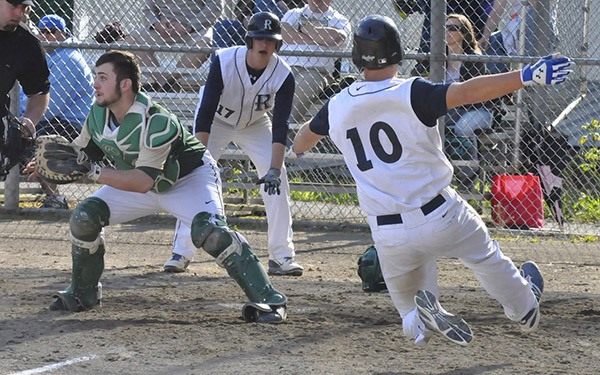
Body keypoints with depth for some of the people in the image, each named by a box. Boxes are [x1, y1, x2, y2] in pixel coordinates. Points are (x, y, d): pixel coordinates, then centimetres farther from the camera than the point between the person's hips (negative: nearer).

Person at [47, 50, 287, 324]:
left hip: (189, 178, -7)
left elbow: (143, 181, -41)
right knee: (84, 217, -8)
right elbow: (81, 150, -1)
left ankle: (267, 298, -26)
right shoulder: (98, 115, -16)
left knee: (209, 232, -32)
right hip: (139, 181, 7)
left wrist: (94, 173, -46)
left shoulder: (156, 122, -37)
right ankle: (83, 293, 13)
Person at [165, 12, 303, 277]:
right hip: (216, 121, -2)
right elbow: (205, 112, -31)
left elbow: (280, 126, -27)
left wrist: (274, 168, -37)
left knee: (278, 180, -11)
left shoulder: (283, 75, -27)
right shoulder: (224, 62, -32)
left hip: (255, 124, 2)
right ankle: (181, 253, -7)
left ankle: (281, 256, -2)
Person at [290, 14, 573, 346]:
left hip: (388, 236, 3)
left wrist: (295, 150, 50)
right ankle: (524, 308, 41)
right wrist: (527, 77, -23)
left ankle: (417, 320, -7)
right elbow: (469, 91, -23)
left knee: (405, 296, 23)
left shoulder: (337, 108, 3)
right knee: (487, 258, 24)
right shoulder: (410, 94, -12)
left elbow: (308, 133, 26)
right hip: (439, 216, -3)